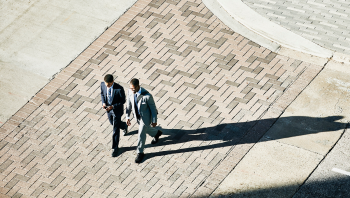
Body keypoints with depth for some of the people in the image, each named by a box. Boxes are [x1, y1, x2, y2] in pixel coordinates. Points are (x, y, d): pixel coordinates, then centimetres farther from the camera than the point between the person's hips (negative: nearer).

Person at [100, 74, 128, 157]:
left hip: (117, 110, -5)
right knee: (112, 123, 29)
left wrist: (113, 106, -31)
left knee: (115, 130, 5)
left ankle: (115, 148, 22)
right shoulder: (103, 84, -19)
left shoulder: (119, 89, -33)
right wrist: (103, 103, -16)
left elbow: (123, 101, -19)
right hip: (108, 108, 5)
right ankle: (124, 126, 61)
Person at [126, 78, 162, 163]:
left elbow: (153, 108, -20)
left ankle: (140, 152, 27)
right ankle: (156, 133, 62)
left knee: (141, 134, 5)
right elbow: (129, 104, -4)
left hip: (145, 117, -6)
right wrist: (127, 116, -1)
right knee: (146, 129, 30)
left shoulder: (147, 96, -36)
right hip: (137, 115, 6)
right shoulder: (130, 91, -21)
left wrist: (154, 120, -10)